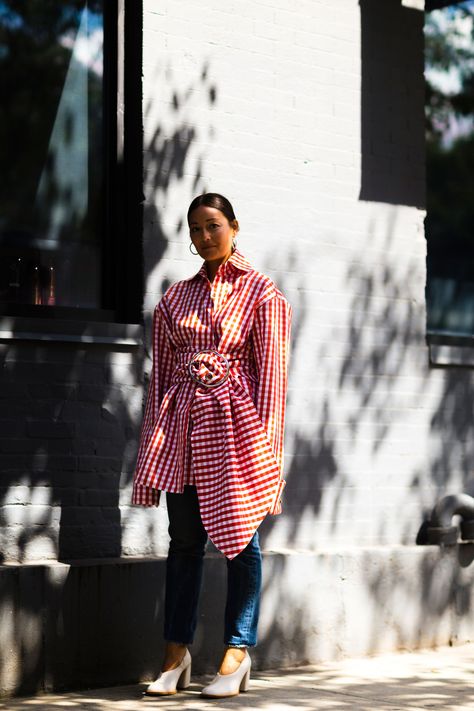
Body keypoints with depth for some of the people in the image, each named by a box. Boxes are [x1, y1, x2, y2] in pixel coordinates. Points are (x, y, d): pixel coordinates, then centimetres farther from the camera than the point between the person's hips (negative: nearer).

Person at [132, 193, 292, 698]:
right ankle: (176, 656, 9)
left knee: (239, 537, 1)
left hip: (234, 420, -4)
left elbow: (271, 370, -3)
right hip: (182, 421, 4)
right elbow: (161, 371, 13)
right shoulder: (176, 297, 14)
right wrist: (154, 440, 8)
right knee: (184, 539, 5)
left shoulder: (261, 292, 1)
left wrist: (264, 443, -10)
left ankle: (237, 656, 7)